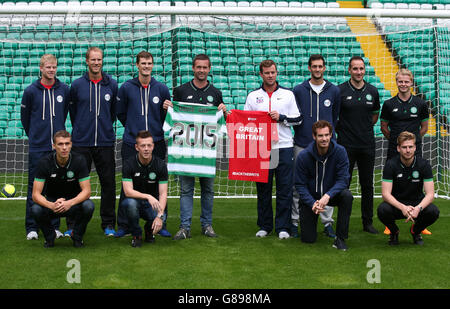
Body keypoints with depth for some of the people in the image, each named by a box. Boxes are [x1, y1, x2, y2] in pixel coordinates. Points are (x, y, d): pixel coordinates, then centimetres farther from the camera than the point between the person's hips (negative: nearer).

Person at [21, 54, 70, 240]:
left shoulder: (64, 90, 5)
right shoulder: (31, 91, -1)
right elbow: (24, 117, 10)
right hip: (37, 147, -2)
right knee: (34, 188, 0)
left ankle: (54, 226, 14)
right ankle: (31, 228, 8)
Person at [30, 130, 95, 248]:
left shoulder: (79, 160, -16)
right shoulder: (45, 163, -16)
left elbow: (86, 191, -18)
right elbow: (36, 194, -19)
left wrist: (70, 203, -37)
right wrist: (52, 205, -39)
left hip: (74, 202, 0)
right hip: (51, 202, 0)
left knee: (88, 206, -32)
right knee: (36, 209, -31)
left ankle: (77, 236, -2)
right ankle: (50, 236, 1)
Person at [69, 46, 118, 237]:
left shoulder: (112, 85, 4)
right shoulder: (77, 85, 2)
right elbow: (72, 110, 12)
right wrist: (80, 129, 12)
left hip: (105, 142, 1)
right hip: (81, 143, -1)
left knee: (108, 183, 3)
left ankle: (108, 224, 13)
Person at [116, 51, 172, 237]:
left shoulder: (161, 88, 5)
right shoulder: (126, 87, 2)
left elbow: (168, 114, 13)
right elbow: (120, 113, 12)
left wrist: (157, 129, 6)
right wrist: (133, 127, 10)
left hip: (156, 143, 1)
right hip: (131, 143, -1)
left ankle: (160, 224, 12)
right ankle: (123, 225, 9)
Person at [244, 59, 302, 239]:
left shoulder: (288, 94, 10)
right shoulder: (253, 96, 11)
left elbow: (298, 119, 7)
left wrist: (281, 117, -7)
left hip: (284, 147, -1)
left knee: (285, 189, -1)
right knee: (263, 189, 5)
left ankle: (283, 227, 5)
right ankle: (264, 226, 15)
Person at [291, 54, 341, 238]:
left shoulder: (334, 91, 7)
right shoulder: (299, 90, 4)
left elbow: (335, 116, 15)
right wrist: (300, 132, 4)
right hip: (302, 145, -1)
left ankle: (327, 223, 10)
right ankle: (294, 221, 11)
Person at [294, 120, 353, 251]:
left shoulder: (340, 151, -16)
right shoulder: (303, 156, -16)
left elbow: (343, 179, -19)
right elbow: (300, 185, -12)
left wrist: (328, 195, -35)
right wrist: (312, 203, -26)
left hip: (332, 194, 1)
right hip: (310, 197, -1)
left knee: (347, 195, -34)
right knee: (308, 239, -9)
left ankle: (340, 238, -19)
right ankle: (308, 220, 29)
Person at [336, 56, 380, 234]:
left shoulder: (373, 91, 7)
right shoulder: (340, 91, -4)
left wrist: (365, 128, 12)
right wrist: (340, 129, 1)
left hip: (367, 145, 3)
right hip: (346, 144, -3)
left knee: (367, 185, 8)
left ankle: (368, 222, 18)